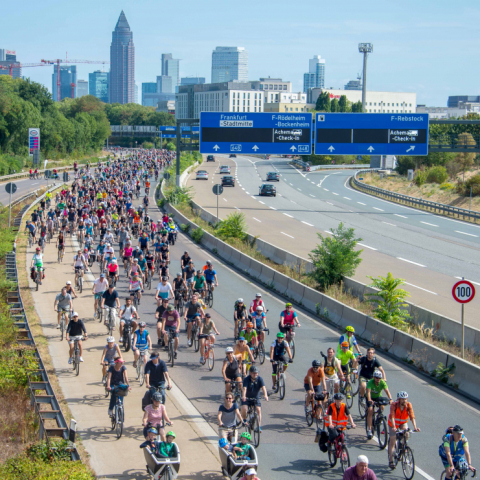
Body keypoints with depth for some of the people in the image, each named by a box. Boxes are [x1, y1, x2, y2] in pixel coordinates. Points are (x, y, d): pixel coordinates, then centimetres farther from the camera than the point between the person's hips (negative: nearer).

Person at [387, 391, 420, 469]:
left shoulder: (408, 405, -24)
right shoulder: (394, 405, -30)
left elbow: (412, 416, -31)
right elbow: (392, 417, -39)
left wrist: (415, 427, -45)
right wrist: (394, 427, -53)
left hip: (403, 423, 2)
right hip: (394, 423, -2)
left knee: (406, 434, -25)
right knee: (392, 441, -4)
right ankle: (391, 461, 5)